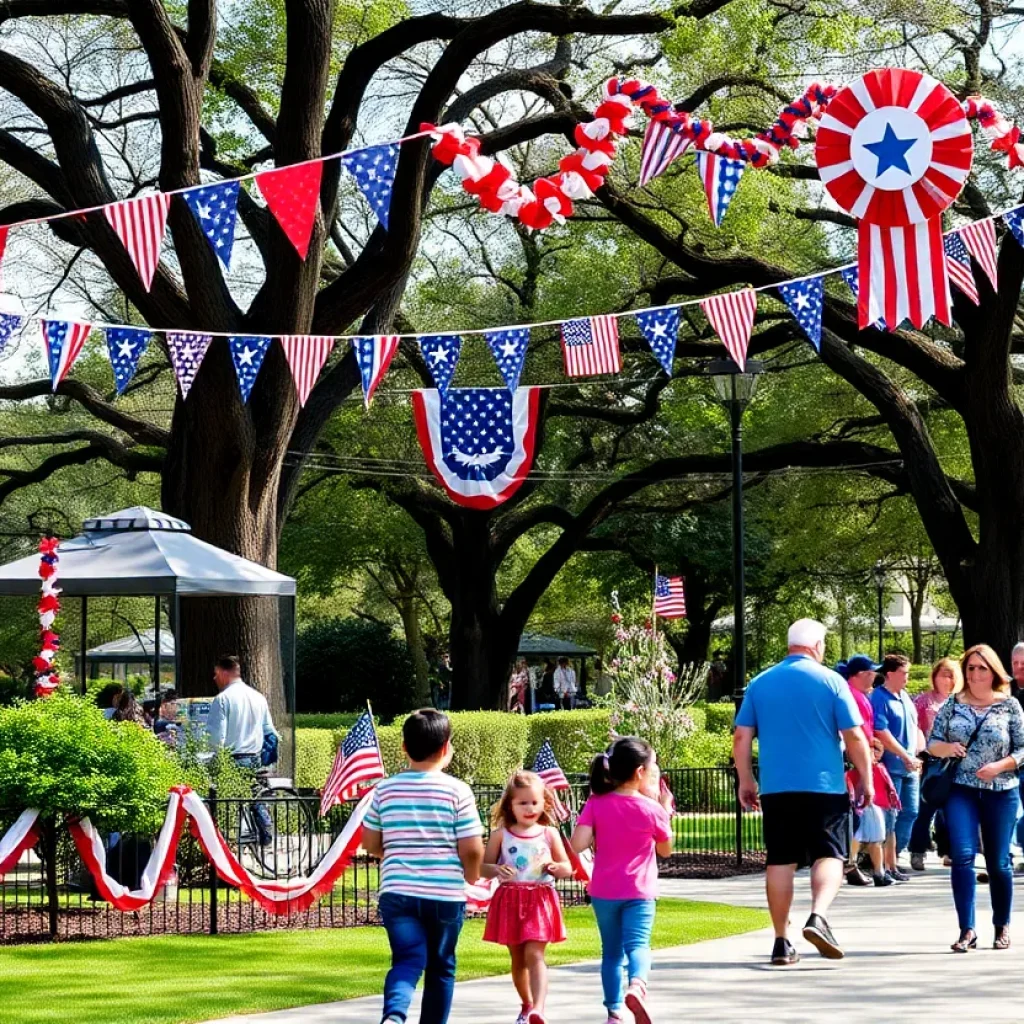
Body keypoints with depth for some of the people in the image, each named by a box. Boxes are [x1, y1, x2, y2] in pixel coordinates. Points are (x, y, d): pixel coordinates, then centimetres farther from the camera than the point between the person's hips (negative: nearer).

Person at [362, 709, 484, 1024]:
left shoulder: (386, 789, 2)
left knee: (406, 961, -2)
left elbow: (370, 844, 9)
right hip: (445, 894, -1)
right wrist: (472, 875, 13)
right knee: (440, 966, 15)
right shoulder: (457, 791, -6)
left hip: (397, 891, 2)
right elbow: (472, 850, -8)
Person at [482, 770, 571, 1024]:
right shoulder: (501, 834, 1)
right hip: (510, 901, 2)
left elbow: (567, 868, 8)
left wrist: (556, 867, -15)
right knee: (517, 959, 12)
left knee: (534, 955, -15)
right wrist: (497, 870, -19)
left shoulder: (549, 834, 3)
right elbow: (483, 867, 3)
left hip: (540, 900, -2)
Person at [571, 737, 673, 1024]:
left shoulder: (597, 804, -5)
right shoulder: (652, 809, -7)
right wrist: (665, 811, 12)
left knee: (612, 951, 15)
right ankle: (637, 985, -41)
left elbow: (577, 844, -15)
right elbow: (666, 850, 7)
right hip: (639, 892, -3)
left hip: (604, 892, 3)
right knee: (637, 944, -11)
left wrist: (599, 835, 4)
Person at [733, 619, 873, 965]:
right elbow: (855, 736, -3)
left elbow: (742, 737, 7)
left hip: (776, 789, 3)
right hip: (825, 786, -3)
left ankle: (782, 943, 7)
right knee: (829, 855, 2)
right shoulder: (831, 681, -1)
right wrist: (866, 779, 6)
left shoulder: (760, 683, 8)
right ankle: (818, 917, -22)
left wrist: (745, 781, 16)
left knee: (781, 862, 7)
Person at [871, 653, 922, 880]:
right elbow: (882, 733, -19)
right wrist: (906, 757, -18)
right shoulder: (879, 698, -12)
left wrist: (918, 755, 9)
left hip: (910, 767, 8)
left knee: (910, 812, 10)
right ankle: (888, 864, 1)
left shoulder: (904, 696, 13)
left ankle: (893, 858, 18)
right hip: (892, 766, -8)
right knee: (890, 816, -4)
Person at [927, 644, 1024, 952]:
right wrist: (946, 748, -15)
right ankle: (967, 930, -13)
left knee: (998, 863, 7)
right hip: (961, 790, 0)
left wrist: (999, 766, -15)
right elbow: (932, 742, 6)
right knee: (962, 856, -14)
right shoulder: (953, 704, 4)